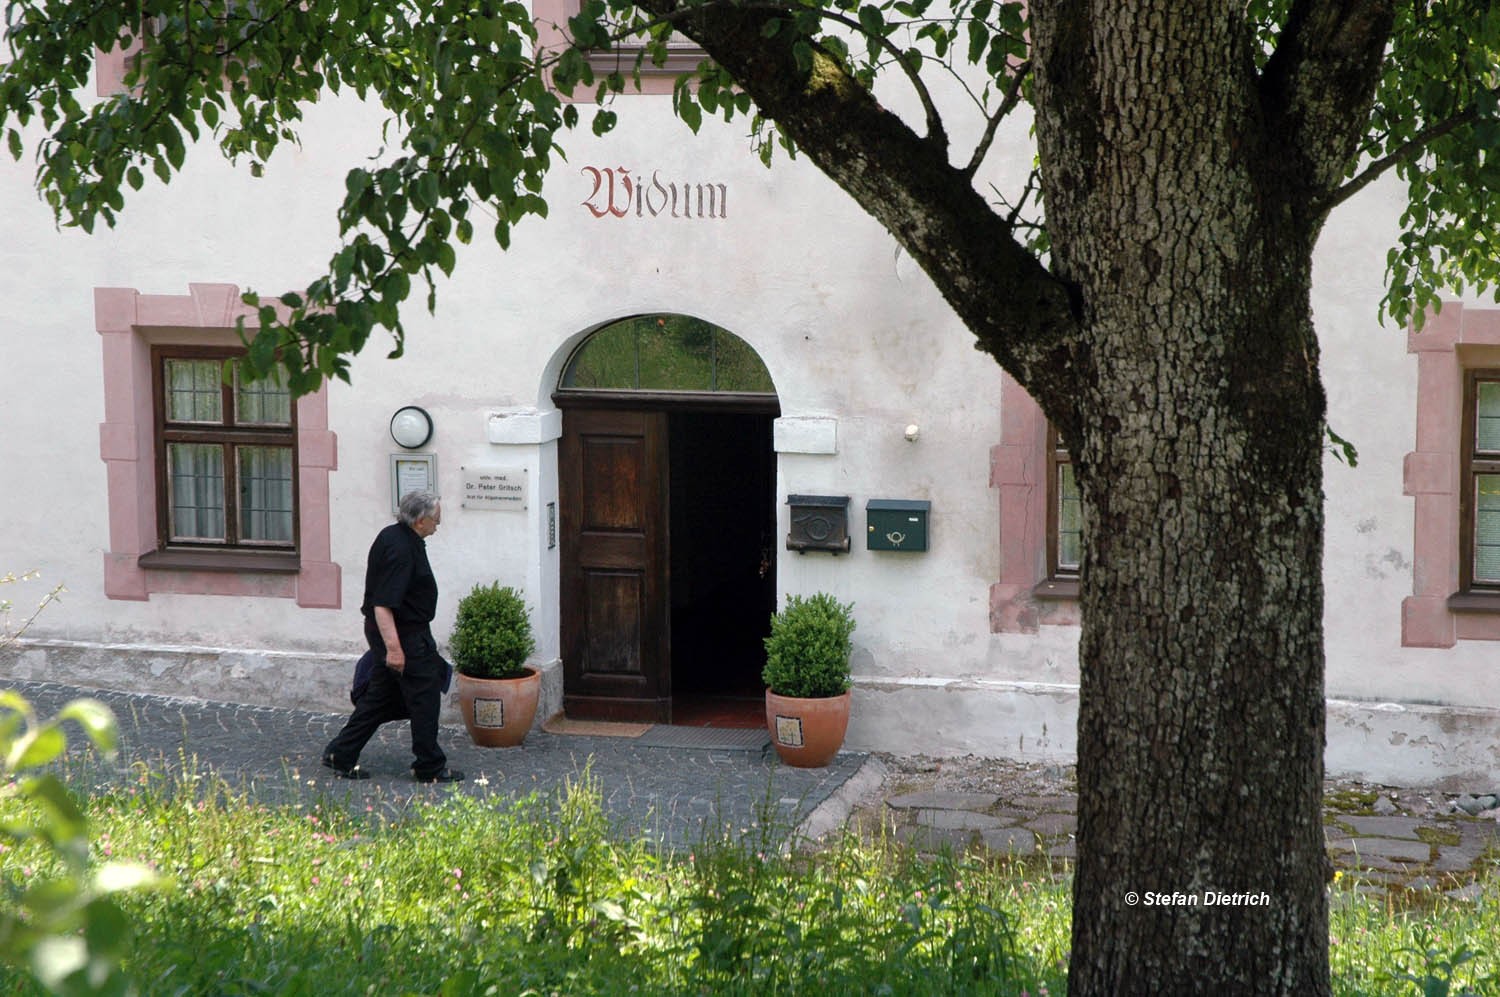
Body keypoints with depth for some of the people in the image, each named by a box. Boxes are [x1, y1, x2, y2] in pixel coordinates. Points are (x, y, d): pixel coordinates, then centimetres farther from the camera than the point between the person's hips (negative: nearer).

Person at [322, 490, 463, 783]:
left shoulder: (395, 537, 10)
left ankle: (341, 755, 19)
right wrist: (393, 647, -31)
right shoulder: (400, 549, -23)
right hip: (404, 634, -10)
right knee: (424, 697, 0)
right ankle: (430, 767, 8)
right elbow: (383, 604, -28)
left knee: (380, 696, 15)